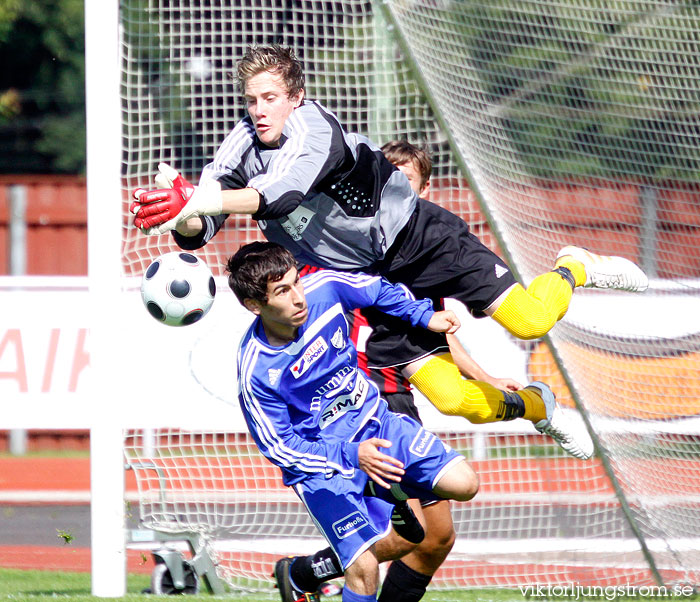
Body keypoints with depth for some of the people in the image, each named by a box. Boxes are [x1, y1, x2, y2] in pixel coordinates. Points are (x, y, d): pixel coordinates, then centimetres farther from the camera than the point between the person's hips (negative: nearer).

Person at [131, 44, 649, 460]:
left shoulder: (311, 126, -25)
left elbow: (282, 195, -44)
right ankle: (534, 406, 25)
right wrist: (188, 219, -39)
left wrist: (200, 201, -57)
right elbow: (199, 228, -14)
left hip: (418, 237, -4)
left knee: (529, 321, -18)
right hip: (368, 282, 5)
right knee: (455, 400, -8)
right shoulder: (245, 142, -8)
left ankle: (575, 269, 18)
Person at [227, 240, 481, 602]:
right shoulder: (256, 372, -27)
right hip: (319, 461, -5)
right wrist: (351, 456, -29)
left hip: (372, 421, 5)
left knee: (463, 484, -9)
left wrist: (424, 316, -2)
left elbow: (377, 290, 7)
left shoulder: (324, 288, -16)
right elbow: (277, 447, -20)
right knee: (365, 569, -18)